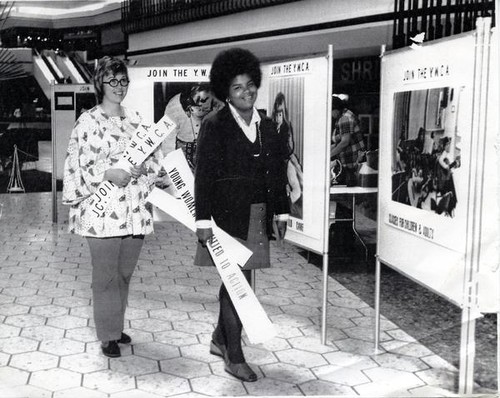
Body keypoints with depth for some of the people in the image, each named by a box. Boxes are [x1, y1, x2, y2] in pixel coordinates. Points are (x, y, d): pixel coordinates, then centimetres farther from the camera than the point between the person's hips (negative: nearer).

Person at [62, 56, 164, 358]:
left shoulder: (135, 119, 10)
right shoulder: (88, 121, -4)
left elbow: (155, 156, 12)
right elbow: (76, 166, -8)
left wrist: (144, 168, -8)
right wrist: (107, 174, -20)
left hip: (135, 211, 5)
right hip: (102, 212, -5)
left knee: (125, 273, 16)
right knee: (106, 276, 4)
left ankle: (117, 326, 33)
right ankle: (108, 335, 18)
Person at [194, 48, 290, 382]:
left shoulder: (268, 127, 11)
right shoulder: (215, 126, -5)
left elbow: (278, 174, 14)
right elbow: (204, 176, -10)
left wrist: (282, 212, 11)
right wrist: (203, 220, -15)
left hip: (257, 219, 6)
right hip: (228, 216, -6)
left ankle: (220, 340, 32)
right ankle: (235, 358, 7)